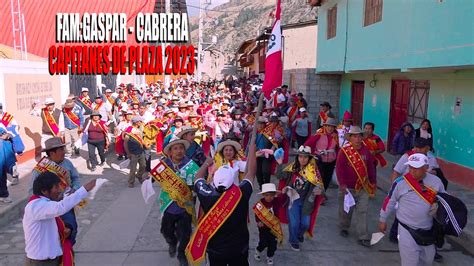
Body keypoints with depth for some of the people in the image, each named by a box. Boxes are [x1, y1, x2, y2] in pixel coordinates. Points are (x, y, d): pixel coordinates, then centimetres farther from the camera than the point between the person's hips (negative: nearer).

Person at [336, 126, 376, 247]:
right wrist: (342, 184, -21)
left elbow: (371, 167, 10)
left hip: (363, 187, 3)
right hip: (347, 187, -2)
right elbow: (339, 168, -14)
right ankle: (344, 228, 39)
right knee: (345, 210, 14)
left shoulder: (366, 151, 2)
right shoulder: (344, 151, -11)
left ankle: (363, 237, 5)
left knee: (362, 212, 0)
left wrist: (373, 182, 12)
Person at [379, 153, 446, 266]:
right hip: (408, 231, -4)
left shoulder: (436, 181, -6)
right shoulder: (400, 182, -16)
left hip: (429, 230, 4)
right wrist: (382, 220, 3)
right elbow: (389, 201, -5)